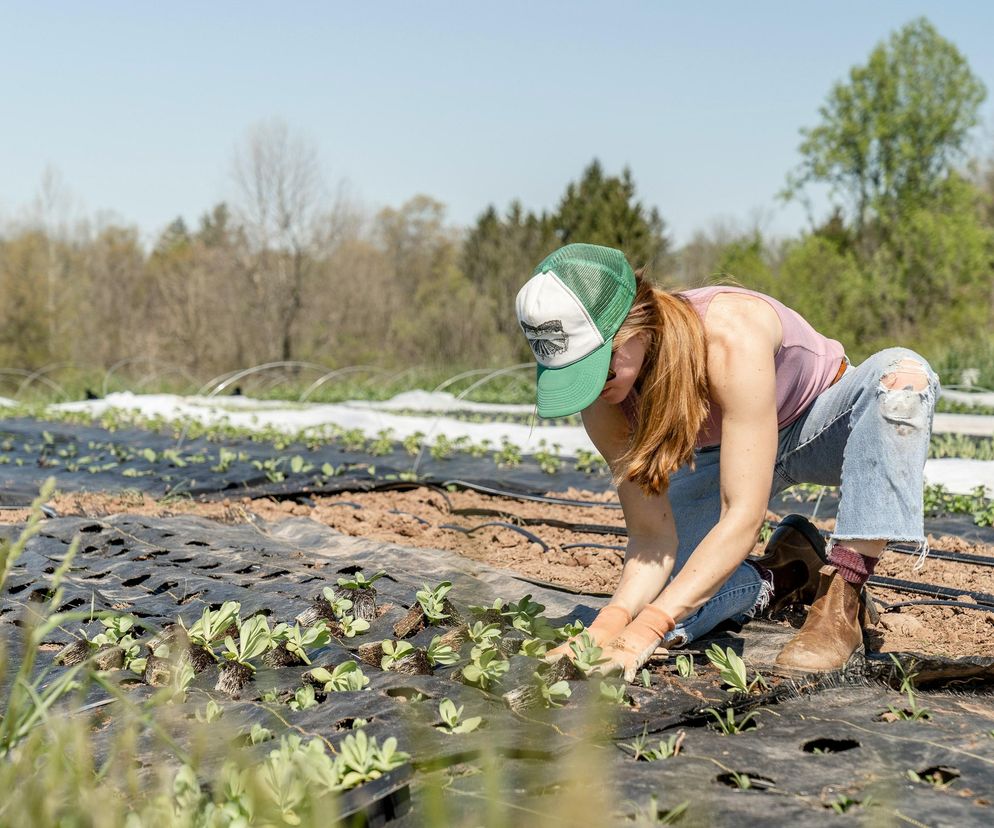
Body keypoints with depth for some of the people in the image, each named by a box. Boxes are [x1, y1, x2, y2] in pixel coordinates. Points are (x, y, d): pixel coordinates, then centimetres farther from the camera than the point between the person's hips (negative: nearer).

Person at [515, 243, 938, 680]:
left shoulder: (731, 336, -41)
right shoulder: (603, 398, -24)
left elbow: (743, 517, -42)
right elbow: (651, 536, -21)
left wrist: (643, 632, -48)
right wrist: (610, 622, -41)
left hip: (820, 427, -3)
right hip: (724, 456, 3)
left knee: (902, 374, -39)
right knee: (647, 606, -17)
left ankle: (841, 601, -30)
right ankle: (786, 575, 10)